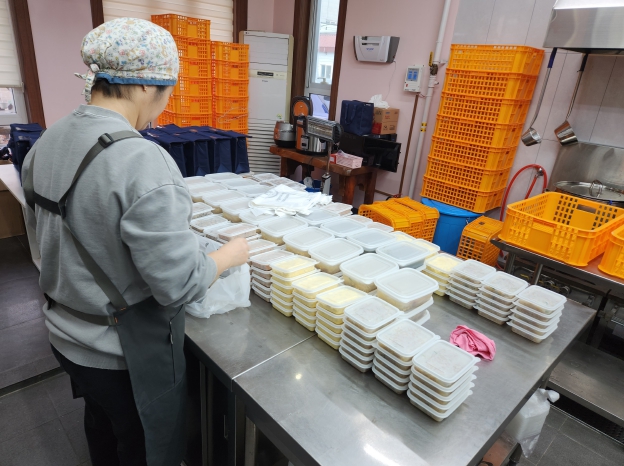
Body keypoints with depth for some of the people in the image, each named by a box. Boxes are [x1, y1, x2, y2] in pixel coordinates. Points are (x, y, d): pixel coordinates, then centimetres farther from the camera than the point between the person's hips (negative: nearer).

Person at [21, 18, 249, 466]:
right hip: (128, 353, -7)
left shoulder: (46, 142, -4)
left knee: (101, 429, 32)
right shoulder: (141, 161, -30)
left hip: (67, 335, 7)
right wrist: (230, 254, -10)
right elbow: (180, 284, -28)